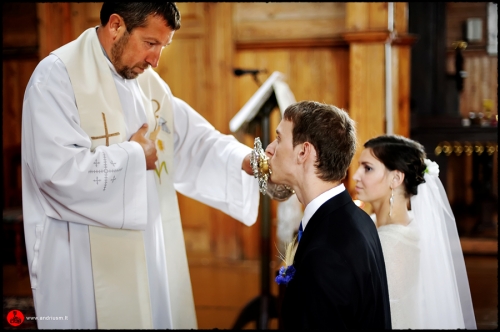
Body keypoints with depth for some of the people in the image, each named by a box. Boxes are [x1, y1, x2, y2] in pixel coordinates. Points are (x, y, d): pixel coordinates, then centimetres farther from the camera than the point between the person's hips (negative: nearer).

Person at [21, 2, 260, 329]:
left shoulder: (149, 82, 11)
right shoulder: (58, 76, -14)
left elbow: (195, 142, 11)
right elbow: (59, 170, -26)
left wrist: (246, 162, -7)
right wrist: (133, 156, -13)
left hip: (151, 256, 7)